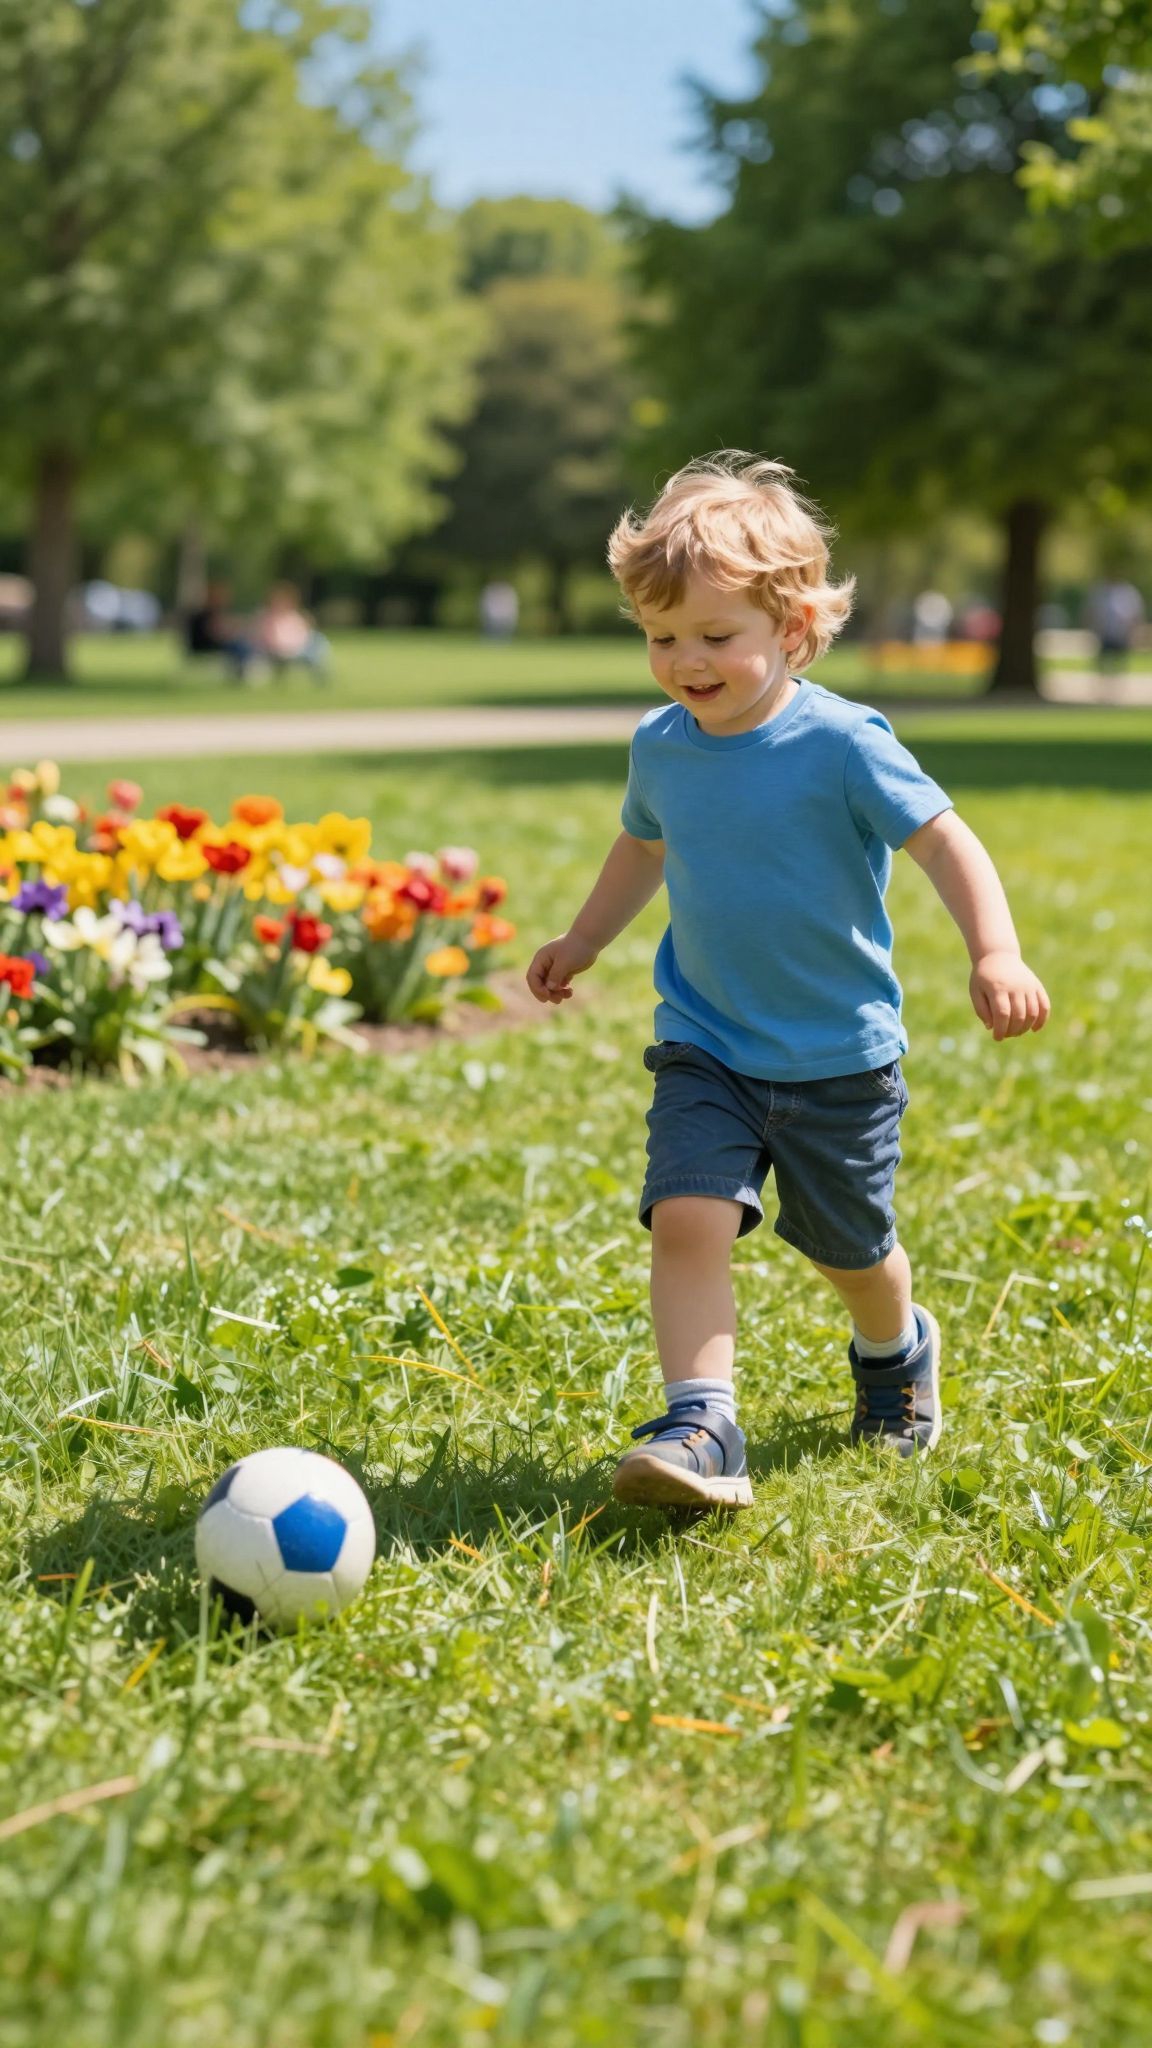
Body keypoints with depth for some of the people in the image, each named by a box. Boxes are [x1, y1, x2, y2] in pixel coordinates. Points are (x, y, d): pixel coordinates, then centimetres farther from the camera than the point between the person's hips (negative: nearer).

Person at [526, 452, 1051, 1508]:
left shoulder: (842, 743, -18)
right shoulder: (660, 747, -1)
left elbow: (944, 840, -19)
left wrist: (995, 953, -32)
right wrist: (582, 942, 23)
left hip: (840, 1059, -3)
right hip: (705, 1050, 3)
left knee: (852, 1250, 15)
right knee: (688, 1218, -20)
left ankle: (897, 1348, 47)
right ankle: (701, 1425, -19)